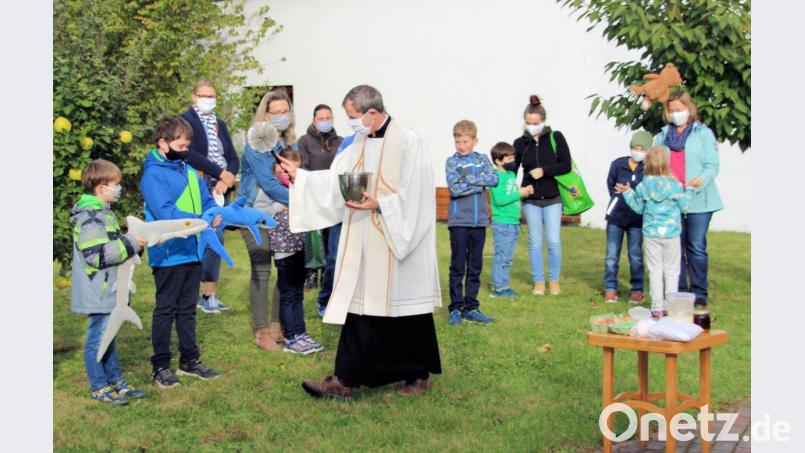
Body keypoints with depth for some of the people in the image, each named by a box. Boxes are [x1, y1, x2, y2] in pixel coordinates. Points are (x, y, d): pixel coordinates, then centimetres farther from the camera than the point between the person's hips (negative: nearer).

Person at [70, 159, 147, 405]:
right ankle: (100, 388, 9)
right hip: (98, 292, -10)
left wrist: (132, 241, 8)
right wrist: (130, 243, -19)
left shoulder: (103, 213, 14)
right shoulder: (90, 217, -18)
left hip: (109, 290, 10)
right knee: (97, 338, 0)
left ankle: (115, 381, 27)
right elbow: (96, 255, -24)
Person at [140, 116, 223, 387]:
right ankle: (160, 366, 13)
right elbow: (164, 212, -21)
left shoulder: (189, 172, 12)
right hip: (169, 254, -7)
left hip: (193, 251, 7)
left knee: (187, 309, 15)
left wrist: (215, 214, -10)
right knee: (165, 309, 3)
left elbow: (206, 200, 13)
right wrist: (200, 221, -28)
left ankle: (189, 360, 25)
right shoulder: (153, 174, -11)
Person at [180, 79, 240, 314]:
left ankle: (210, 294, 11)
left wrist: (228, 179, -6)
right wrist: (220, 172, -12)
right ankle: (206, 294, -2)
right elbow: (191, 154, -13)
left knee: (216, 240, 5)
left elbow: (233, 157, 13)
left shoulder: (220, 124, 20)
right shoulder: (185, 120, 0)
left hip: (221, 189, 6)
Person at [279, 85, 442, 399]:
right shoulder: (359, 143, 11)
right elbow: (334, 180, 10)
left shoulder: (407, 142, -12)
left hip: (398, 241, -7)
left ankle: (419, 374, 23)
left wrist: (379, 204, -25)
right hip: (364, 244, 7)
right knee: (360, 305, 6)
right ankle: (347, 379, 13)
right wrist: (299, 176, 3)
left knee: (405, 306, 5)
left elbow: (413, 194, -17)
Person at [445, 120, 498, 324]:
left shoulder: (482, 159, 9)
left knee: (475, 267, 9)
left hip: (479, 220, 3)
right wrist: (481, 183, -9)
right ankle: (455, 308, 8)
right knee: (457, 267, 1)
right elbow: (455, 188, -13)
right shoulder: (452, 161, 0)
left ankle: (471, 307, 17)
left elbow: (494, 179, -5)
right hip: (459, 221, -3)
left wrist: (470, 179, -12)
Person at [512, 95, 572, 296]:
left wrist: (544, 171, -17)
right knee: (535, 241, 5)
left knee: (554, 241, -2)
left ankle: (554, 280, 14)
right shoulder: (520, 143, 2)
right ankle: (538, 281, 15)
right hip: (530, 200, 2)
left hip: (552, 198, -2)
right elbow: (511, 169, 4)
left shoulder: (556, 138, -3)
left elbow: (566, 165, -6)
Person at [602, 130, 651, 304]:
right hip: (616, 216, 1)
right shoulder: (618, 164, -5)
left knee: (636, 255, 6)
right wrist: (618, 198, 6)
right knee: (612, 254, 4)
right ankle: (610, 288, 13)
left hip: (637, 218, -1)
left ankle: (637, 289, 17)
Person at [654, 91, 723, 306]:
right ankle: (679, 293, 13)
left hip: (698, 199, -3)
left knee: (696, 247, -3)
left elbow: (712, 165, -3)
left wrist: (701, 180, -22)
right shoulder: (662, 136, 15)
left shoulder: (703, 133, 3)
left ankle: (699, 293, 5)